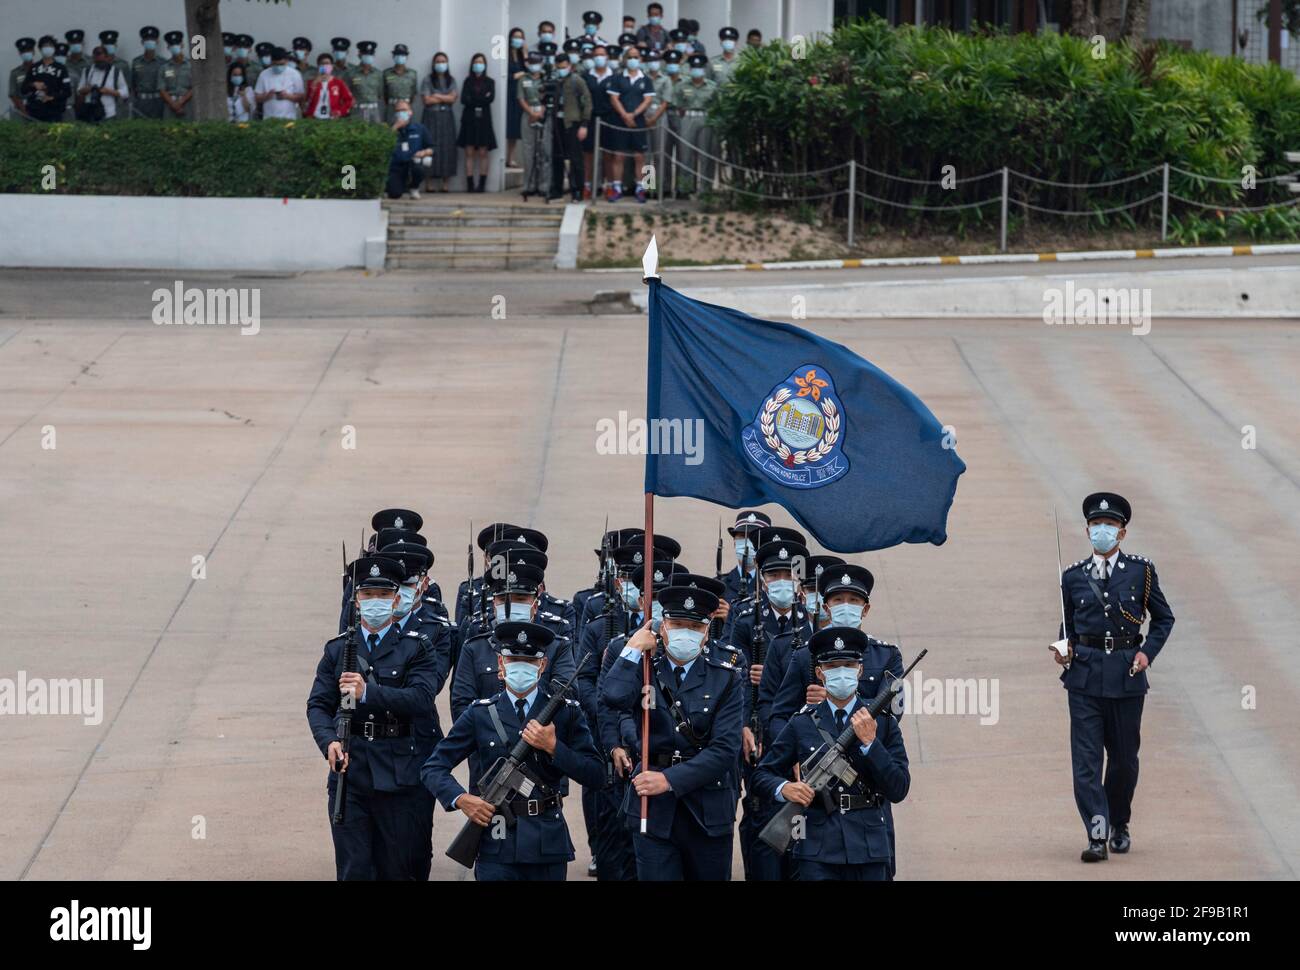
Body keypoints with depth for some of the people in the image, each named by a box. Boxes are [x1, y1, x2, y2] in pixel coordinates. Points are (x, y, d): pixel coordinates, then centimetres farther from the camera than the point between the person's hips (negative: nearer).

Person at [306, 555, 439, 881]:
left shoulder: (415, 648, 4)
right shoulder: (337, 649, 12)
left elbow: (421, 698, -12)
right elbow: (318, 705, 6)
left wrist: (368, 692, -24)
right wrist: (329, 742, -14)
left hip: (400, 774, -2)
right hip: (349, 770, 2)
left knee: (398, 868, 1)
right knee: (353, 869, -1)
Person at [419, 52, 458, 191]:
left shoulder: (451, 80, 12)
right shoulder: (428, 80, 2)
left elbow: (453, 98, 0)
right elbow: (427, 100, -7)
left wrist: (437, 96, -6)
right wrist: (445, 98, -2)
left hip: (447, 117, 3)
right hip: (432, 116, -3)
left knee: (447, 148, -2)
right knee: (431, 147, -9)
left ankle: (444, 182, -1)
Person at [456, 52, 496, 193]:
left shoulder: (489, 82, 8)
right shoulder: (468, 81, 10)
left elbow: (491, 98, -7)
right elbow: (464, 99, -2)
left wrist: (473, 100, -7)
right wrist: (482, 99, -8)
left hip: (484, 119, -1)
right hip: (469, 119, 1)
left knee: (483, 153, -2)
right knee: (469, 153, -3)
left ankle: (482, 184, -1)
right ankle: (470, 184, -4)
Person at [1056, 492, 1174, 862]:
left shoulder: (1140, 570, 3)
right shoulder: (1073, 576, 6)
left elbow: (1164, 618, 10)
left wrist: (1147, 652, -4)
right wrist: (1064, 648, -4)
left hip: (1126, 673, 0)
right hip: (1085, 674, 0)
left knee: (1124, 756, 9)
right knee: (1086, 758, -9)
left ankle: (1119, 826, 30)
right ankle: (1097, 836, -13)